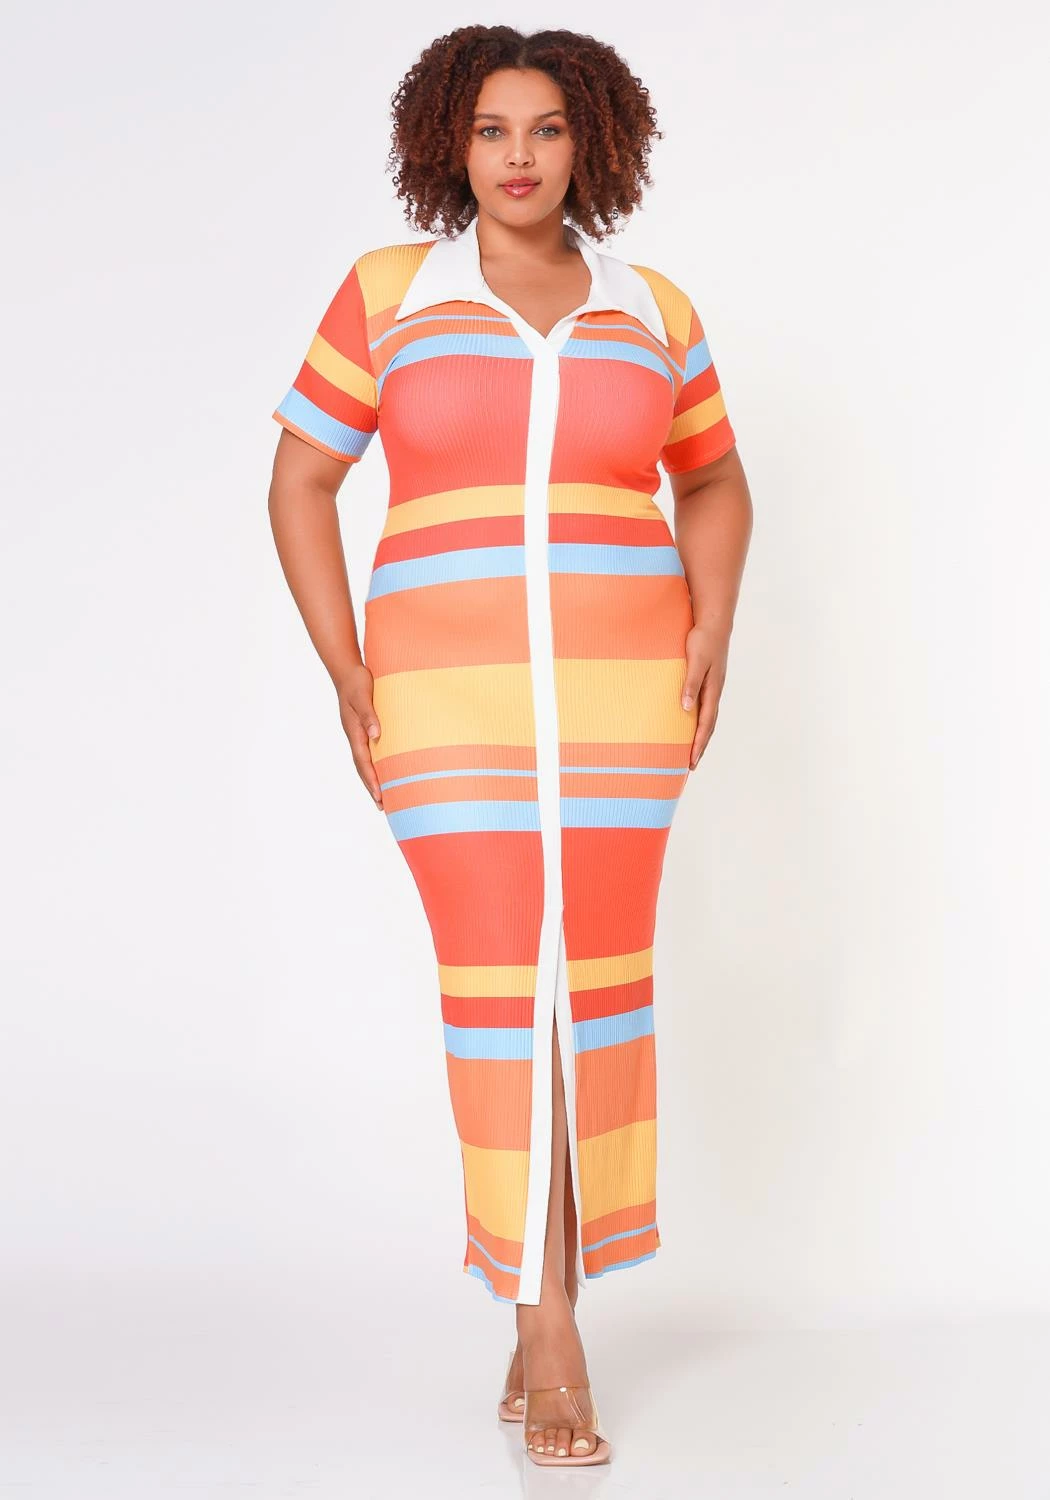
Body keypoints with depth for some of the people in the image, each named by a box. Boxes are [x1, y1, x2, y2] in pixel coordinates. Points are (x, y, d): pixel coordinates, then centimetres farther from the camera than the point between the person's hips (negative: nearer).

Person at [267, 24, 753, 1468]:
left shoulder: (653, 311, 8)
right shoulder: (387, 291, 3)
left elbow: (715, 483, 20)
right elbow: (300, 482, 6)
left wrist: (711, 631, 3)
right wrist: (348, 672, -4)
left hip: (616, 698, 2)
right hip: (455, 700, -2)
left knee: (597, 983, 1)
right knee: (499, 989, -7)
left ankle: (541, 1313, 15)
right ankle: (548, 1323, 0)